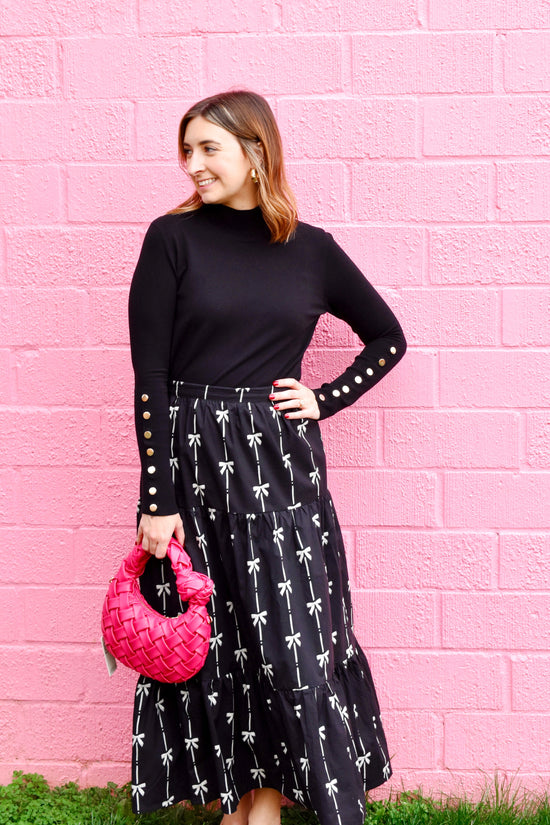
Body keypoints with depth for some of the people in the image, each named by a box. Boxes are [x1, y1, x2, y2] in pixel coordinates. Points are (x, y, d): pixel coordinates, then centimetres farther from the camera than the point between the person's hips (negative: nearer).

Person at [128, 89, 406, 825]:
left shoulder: (311, 249, 4)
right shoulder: (173, 238, -1)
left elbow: (388, 338, 17)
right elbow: (150, 378, -4)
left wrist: (325, 399, 3)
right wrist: (157, 501, -9)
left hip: (281, 463, 1)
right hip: (193, 460, -1)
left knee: (294, 644, -1)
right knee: (214, 643, 7)